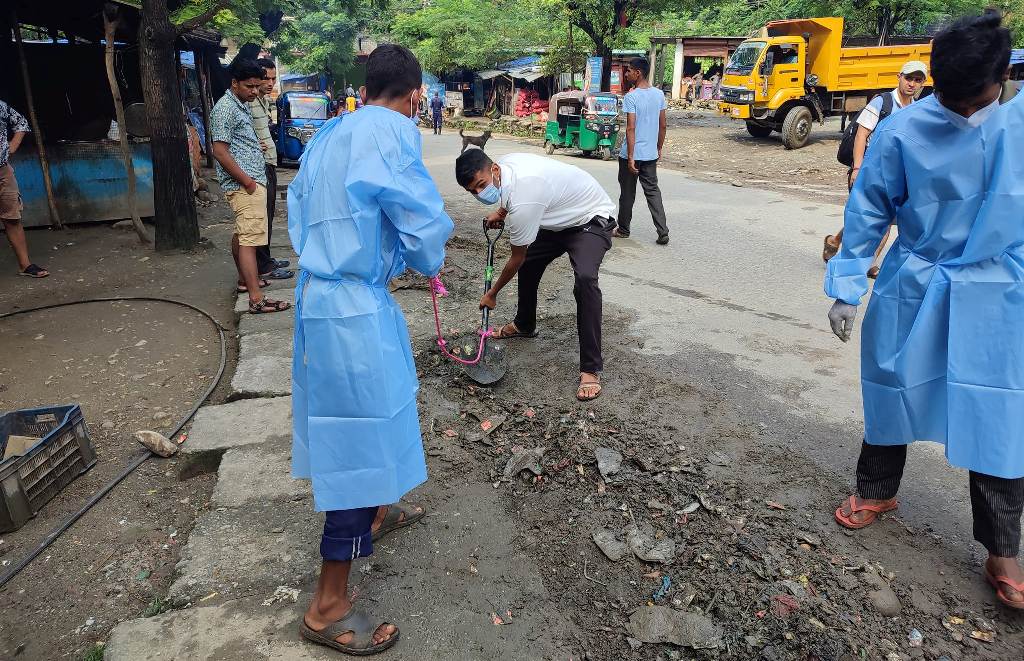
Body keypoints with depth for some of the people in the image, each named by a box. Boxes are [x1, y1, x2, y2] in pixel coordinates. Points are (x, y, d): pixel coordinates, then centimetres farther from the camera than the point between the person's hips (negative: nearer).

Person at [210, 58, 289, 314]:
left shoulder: (242, 106, 17)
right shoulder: (225, 109, -14)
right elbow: (220, 152, -18)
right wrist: (248, 182, -18)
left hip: (253, 181, 10)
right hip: (244, 184, -10)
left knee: (241, 234, 19)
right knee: (250, 239, -13)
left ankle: (245, 280, 31)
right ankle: (257, 299, -15)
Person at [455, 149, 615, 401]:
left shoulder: (523, 200, -36)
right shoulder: (506, 163, -11)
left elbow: (516, 258, -20)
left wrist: (492, 293, -6)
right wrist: (501, 213, 19)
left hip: (591, 220, -10)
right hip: (561, 218, 10)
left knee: (585, 278, -32)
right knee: (528, 263, 16)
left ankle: (591, 369, -26)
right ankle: (524, 325, 41)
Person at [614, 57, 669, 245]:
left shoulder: (631, 97, -15)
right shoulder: (659, 94, 4)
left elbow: (631, 128, -19)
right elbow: (662, 125, 9)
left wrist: (630, 157, -19)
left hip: (632, 154, -5)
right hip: (651, 154, 5)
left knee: (627, 193, 9)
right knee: (653, 191, 9)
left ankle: (623, 229, 23)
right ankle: (663, 232, -1)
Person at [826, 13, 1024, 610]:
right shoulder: (903, 131, -9)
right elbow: (868, 213, -4)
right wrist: (847, 288, -5)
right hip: (912, 291, 0)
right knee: (891, 394, 13)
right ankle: (878, 492, 37)